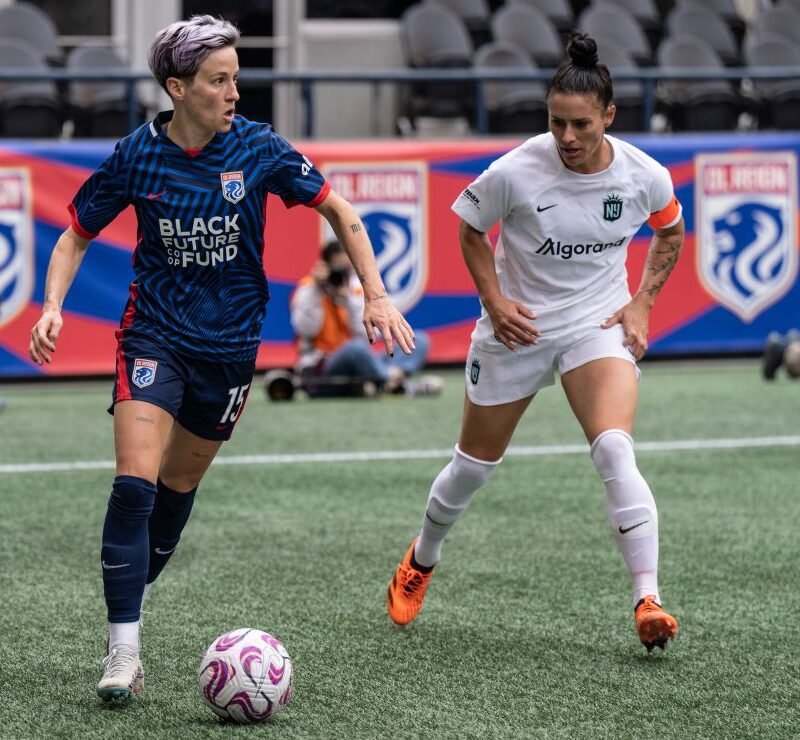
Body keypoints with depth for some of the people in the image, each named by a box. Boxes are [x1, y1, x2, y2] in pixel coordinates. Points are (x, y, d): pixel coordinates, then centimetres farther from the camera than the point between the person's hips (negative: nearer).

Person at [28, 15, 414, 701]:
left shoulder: (257, 148, -8)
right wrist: (52, 306, -13)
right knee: (135, 481, -17)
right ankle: (123, 649, -15)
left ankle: (135, 589, 34)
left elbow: (339, 211, 1)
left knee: (180, 482, 12)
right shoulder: (137, 155, -8)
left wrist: (376, 297, -6)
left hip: (231, 341, 2)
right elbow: (76, 235, 3)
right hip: (155, 332, -2)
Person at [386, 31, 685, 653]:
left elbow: (670, 234, 9)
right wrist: (494, 299, -11)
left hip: (598, 327, 0)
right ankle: (421, 561, 44)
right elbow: (471, 229, 0)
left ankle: (649, 601, -27)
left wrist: (642, 304, -2)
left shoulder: (645, 176, -13)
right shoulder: (516, 172, -20)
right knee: (475, 464, 14)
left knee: (615, 450, -26)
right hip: (516, 328, 0)